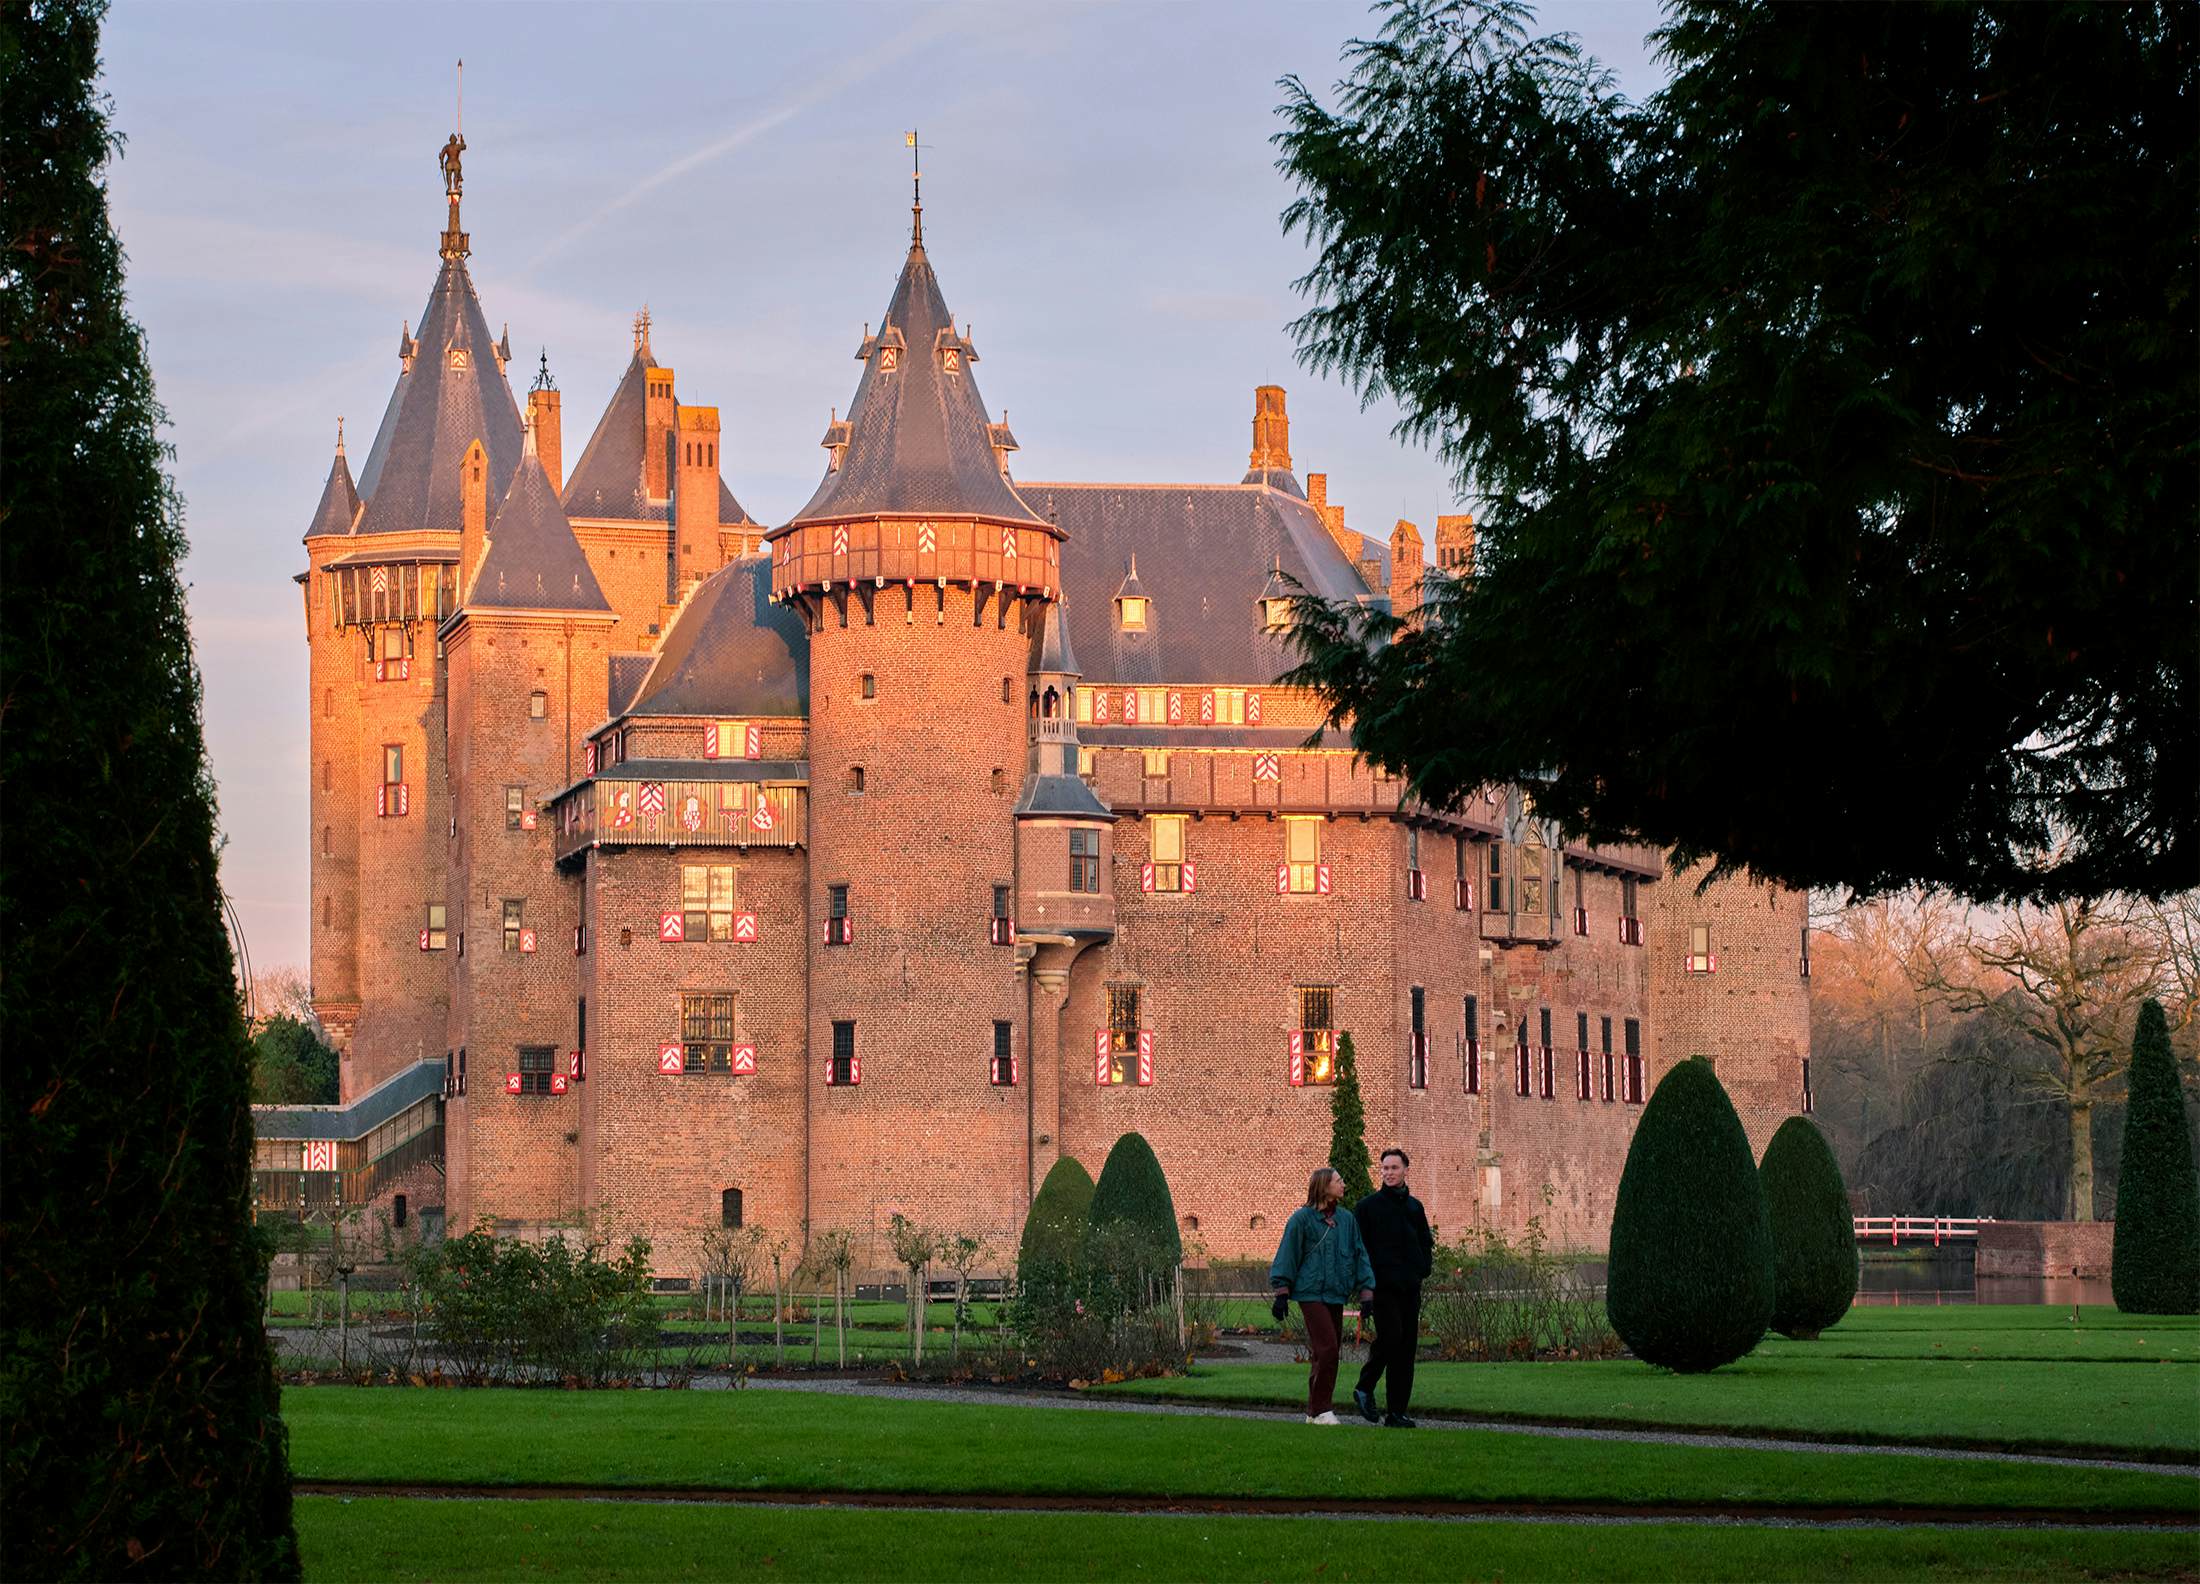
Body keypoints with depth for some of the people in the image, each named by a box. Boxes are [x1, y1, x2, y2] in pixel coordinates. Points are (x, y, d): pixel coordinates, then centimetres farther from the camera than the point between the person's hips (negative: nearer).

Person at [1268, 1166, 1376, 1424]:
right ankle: (1321, 1410, -8)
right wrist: (1282, 1293, -3)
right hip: (1311, 1293, -5)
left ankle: (1315, 1411, 14)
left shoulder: (1347, 1219, 11)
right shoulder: (1302, 1218, -3)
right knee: (1326, 1348, -15)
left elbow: (1360, 1255, 13)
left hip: (1336, 1295, 5)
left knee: (1325, 1352, 7)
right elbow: (1287, 1255, 0)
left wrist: (1366, 1292, 6)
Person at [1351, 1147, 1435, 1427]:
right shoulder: (1368, 1206, 1)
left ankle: (1397, 1412, 5)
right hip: (1382, 1286, -5)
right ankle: (1365, 1388, 1)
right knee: (1390, 1336, -20)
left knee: (1407, 1348, 2)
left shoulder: (1414, 1207, 15)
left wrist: (1422, 1270, 11)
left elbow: (1426, 1243, 25)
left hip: (1409, 1288, 5)